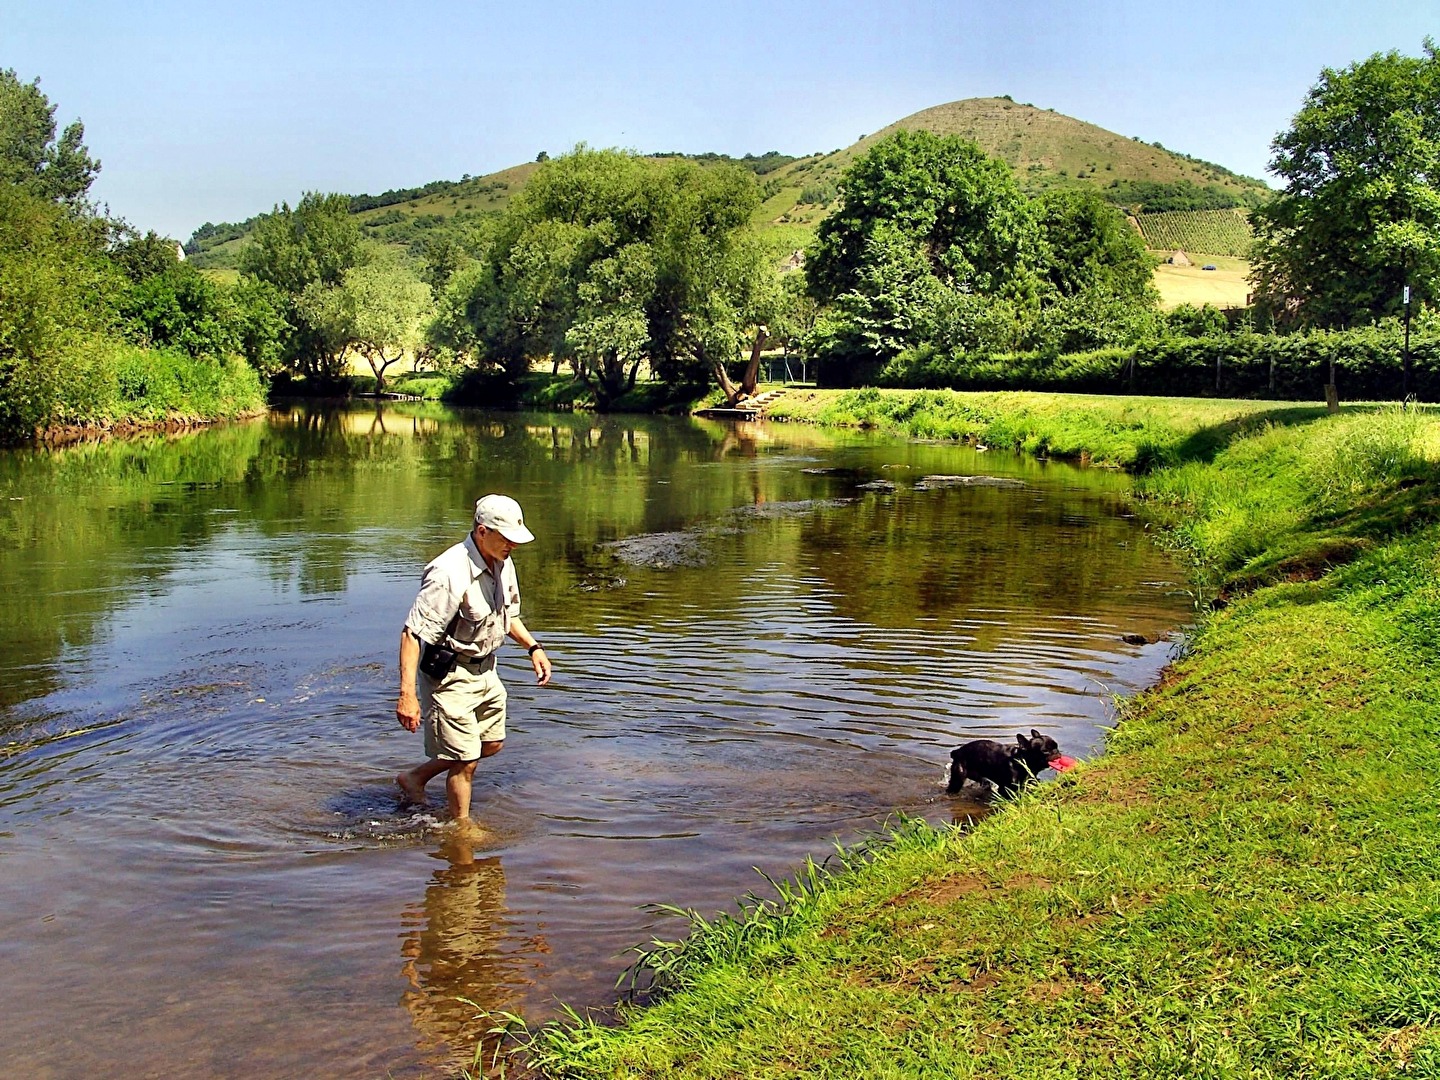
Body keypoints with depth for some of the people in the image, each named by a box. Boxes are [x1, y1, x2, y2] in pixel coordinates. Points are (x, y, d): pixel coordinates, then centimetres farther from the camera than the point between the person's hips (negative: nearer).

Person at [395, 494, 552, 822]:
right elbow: (412, 634, -30)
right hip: (450, 677, -9)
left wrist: (533, 647, 9)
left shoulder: (503, 565, 1)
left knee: (492, 743, 21)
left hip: (484, 670, 9)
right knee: (465, 761, -2)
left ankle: (415, 777, 36)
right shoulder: (450, 573, -28)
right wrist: (407, 694, -35)